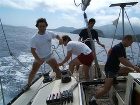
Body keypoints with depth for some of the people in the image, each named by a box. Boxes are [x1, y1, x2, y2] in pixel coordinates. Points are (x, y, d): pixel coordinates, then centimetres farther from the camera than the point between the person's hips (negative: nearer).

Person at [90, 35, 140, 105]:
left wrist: (134, 67, 2)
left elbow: (126, 60, 12)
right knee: (106, 89, -12)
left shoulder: (122, 48, 11)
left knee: (130, 70, 0)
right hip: (110, 69, -9)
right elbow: (122, 61, -25)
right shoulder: (118, 48, -19)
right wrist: (134, 67, -21)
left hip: (116, 68, 9)